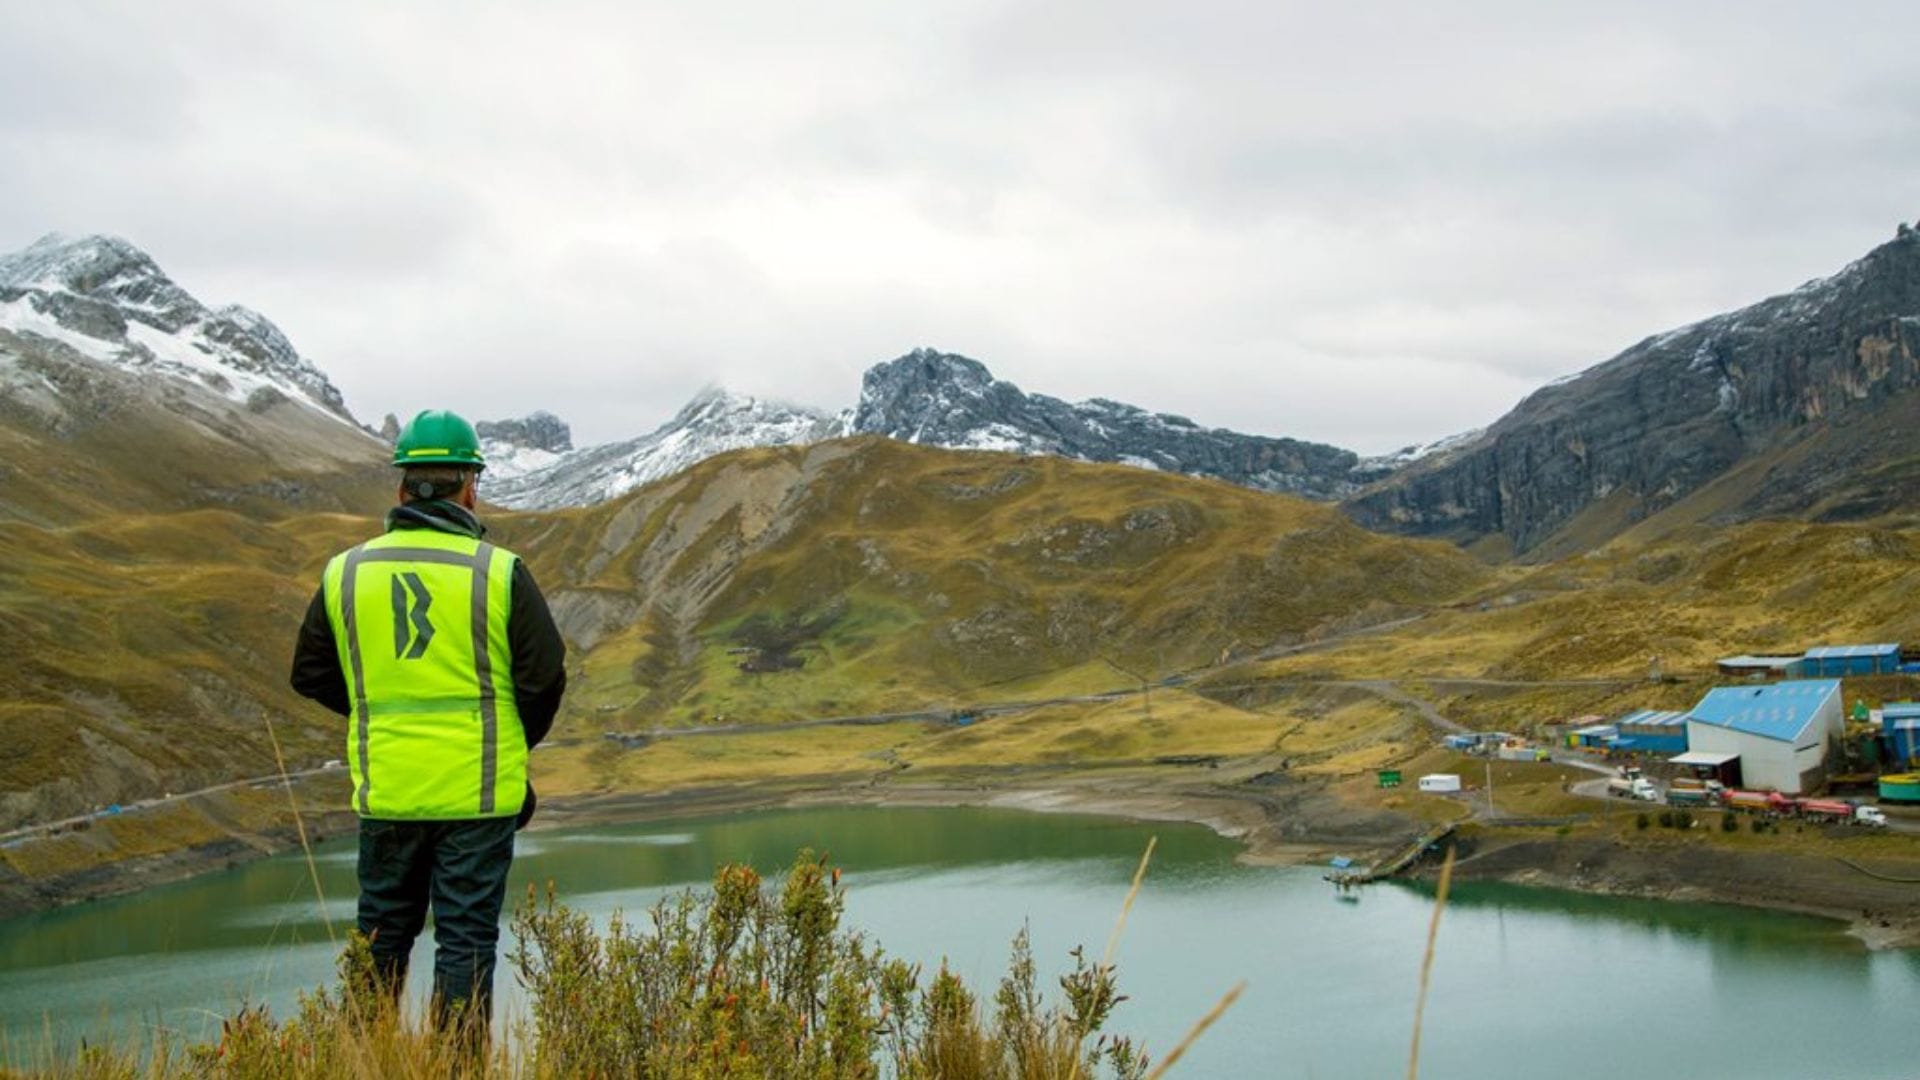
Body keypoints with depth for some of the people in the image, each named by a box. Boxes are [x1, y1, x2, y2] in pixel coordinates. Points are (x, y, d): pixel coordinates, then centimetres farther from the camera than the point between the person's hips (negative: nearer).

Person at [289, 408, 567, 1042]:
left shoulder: (345, 573, 1)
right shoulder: (499, 571, -10)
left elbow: (311, 675, 10)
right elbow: (545, 675, -6)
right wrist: (519, 742, 12)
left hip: (385, 793, 3)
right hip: (478, 793, -3)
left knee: (382, 936, 19)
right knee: (467, 939, 5)